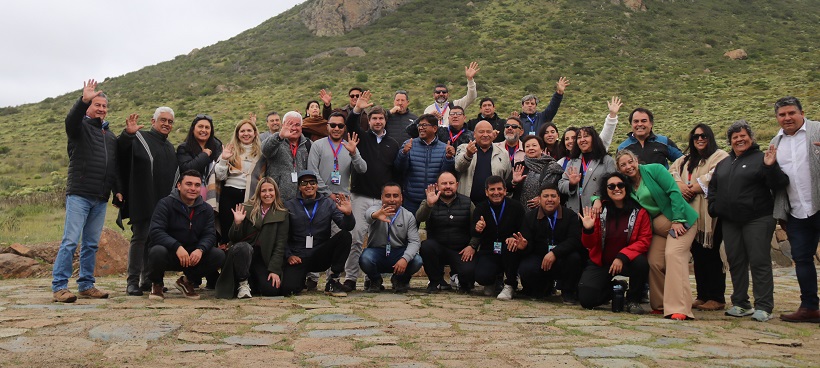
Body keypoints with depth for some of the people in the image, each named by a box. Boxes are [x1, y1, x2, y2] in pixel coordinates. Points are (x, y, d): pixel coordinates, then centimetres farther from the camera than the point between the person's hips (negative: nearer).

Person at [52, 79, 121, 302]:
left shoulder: (111, 136, 20)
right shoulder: (81, 127, 2)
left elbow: (115, 167, 23)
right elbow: (71, 119, -23)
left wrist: (117, 190, 14)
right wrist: (84, 100, -36)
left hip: (101, 199, 6)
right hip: (79, 195, -6)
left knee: (92, 244, 8)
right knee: (70, 241, -9)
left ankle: (86, 285, 14)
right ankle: (59, 287, -6)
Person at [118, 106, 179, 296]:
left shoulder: (169, 147, 20)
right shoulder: (139, 139, -2)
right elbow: (120, 152, -18)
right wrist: (128, 134, -34)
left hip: (163, 204, 7)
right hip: (143, 203, -7)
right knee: (140, 238, -6)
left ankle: (148, 280, 17)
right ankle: (132, 282, -1)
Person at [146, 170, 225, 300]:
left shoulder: (206, 209, 4)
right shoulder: (165, 204, -9)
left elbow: (209, 235, -4)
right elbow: (155, 232, -20)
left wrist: (200, 249, -27)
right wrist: (177, 247, -35)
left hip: (193, 255, 4)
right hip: (169, 253, -4)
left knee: (219, 255, -19)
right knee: (158, 251, -38)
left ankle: (186, 280, 7)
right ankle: (156, 284, -1)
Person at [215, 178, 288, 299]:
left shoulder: (282, 215, 4)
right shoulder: (246, 209, 2)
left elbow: (280, 244, -2)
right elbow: (233, 239, 1)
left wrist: (274, 270, -12)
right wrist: (237, 223, -19)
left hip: (265, 259, 1)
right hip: (243, 252, -1)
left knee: (272, 289, -22)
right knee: (243, 247, -36)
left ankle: (252, 282, 13)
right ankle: (243, 284, -14)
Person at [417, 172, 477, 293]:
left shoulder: (467, 202, 7)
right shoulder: (429, 203, 1)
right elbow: (419, 218, -20)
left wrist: (472, 246, -11)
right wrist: (429, 204, -40)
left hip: (461, 251, 0)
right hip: (438, 249, 0)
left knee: (469, 272, -28)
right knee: (426, 245, -32)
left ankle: (464, 283, 15)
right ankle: (437, 282, -7)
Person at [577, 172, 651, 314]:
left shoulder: (639, 212, -8)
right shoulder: (599, 211, -6)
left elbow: (644, 240, -11)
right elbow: (590, 245, -3)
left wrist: (622, 257, -25)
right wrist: (588, 230, -26)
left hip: (626, 261, 0)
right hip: (600, 263, 0)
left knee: (641, 263, -34)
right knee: (586, 299, -18)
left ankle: (633, 300, -5)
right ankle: (612, 290, 19)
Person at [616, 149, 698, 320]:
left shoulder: (654, 170, -9)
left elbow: (674, 191, -14)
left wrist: (677, 220, -19)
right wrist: (598, 200, -10)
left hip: (679, 220, -7)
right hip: (657, 227, 7)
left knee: (673, 254, -24)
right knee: (654, 262, -4)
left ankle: (679, 309, -29)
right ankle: (662, 305, 13)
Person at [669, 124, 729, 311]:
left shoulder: (720, 156, -1)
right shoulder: (686, 159, 23)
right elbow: (672, 170, 12)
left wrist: (695, 188, -14)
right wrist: (680, 184, -7)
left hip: (709, 213, -7)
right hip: (691, 214, 7)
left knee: (711, 254, -5)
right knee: (697, 254, 9)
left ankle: (717, 298, 1)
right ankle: (702, 296, 16)